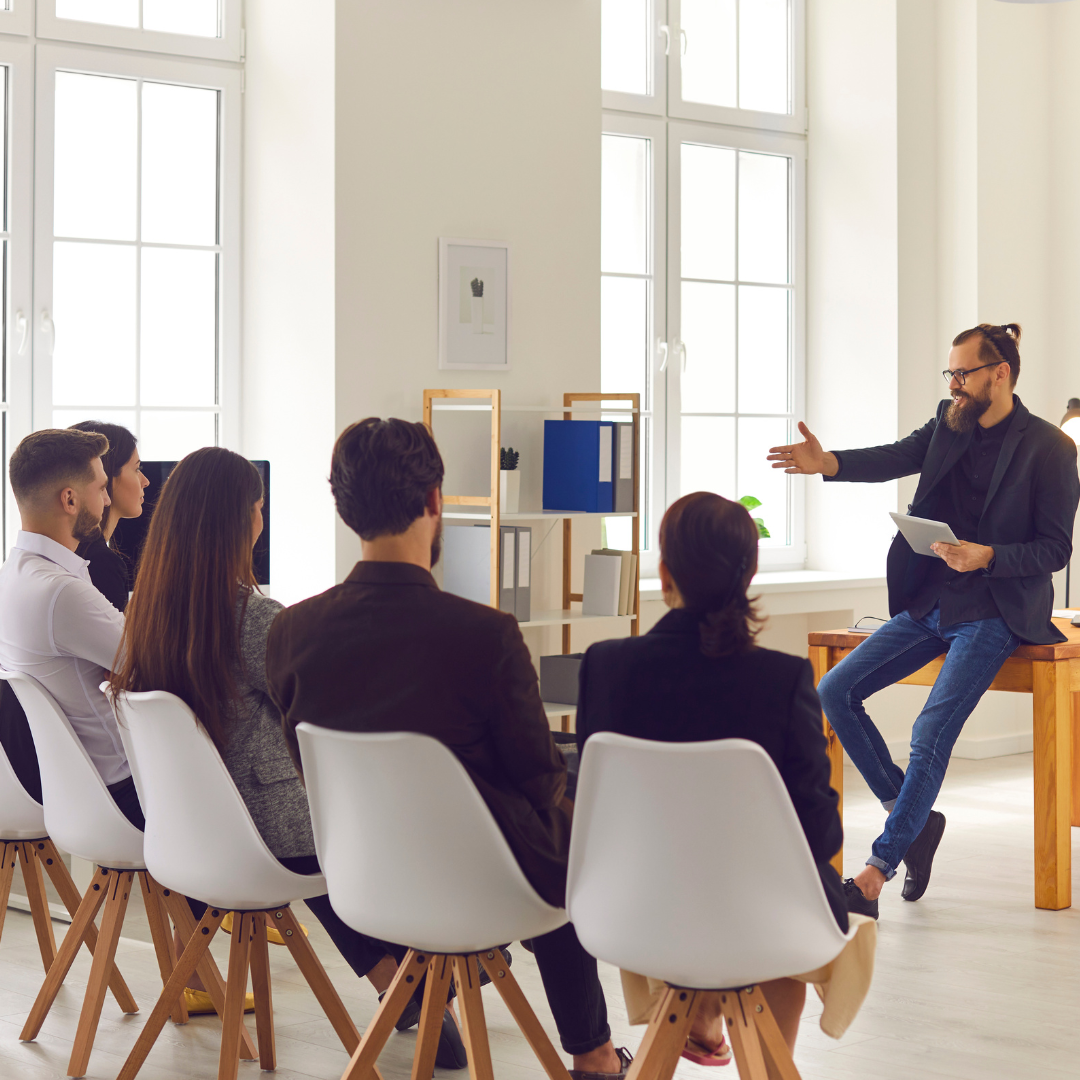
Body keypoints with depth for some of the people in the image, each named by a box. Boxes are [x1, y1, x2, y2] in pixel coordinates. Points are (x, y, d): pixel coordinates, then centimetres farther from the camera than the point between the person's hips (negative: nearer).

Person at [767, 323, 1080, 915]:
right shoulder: (949, 424, 9)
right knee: (834, 692, -4)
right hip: (928, 603, 7)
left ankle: (877, 871, -14)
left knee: (931, 732, -22)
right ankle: (914, 817, 7)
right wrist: (826, 463, -27)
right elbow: (895, 458, -8)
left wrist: (986, 556, -24)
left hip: (993, 612, -7)